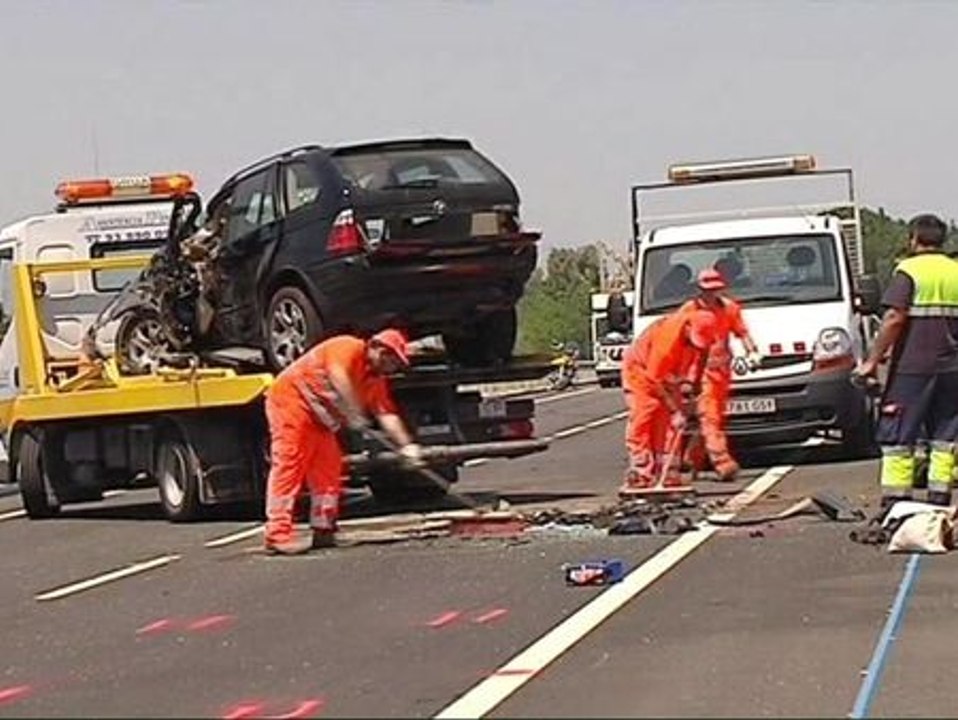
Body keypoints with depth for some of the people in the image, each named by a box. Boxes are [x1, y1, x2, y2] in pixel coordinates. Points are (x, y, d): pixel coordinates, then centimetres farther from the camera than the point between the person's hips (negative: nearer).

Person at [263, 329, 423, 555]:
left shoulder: (377, 381, 11)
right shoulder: (349, 348, -14)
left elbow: (387, 415, 3)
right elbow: (338, 375, -32)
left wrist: (406, 445, -10)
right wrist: (354, 413, -39)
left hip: (319, 419, 10)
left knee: (328, 468, 7)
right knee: (289, 465, -16)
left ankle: (323, 532, 13)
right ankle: (278, 536, -23)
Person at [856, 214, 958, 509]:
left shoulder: (908, 270, -7)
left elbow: (894, 318, -15)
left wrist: (872, 360, -12)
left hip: (912, 367, -5)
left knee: (897, 433, -1)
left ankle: (895, 496, -5)